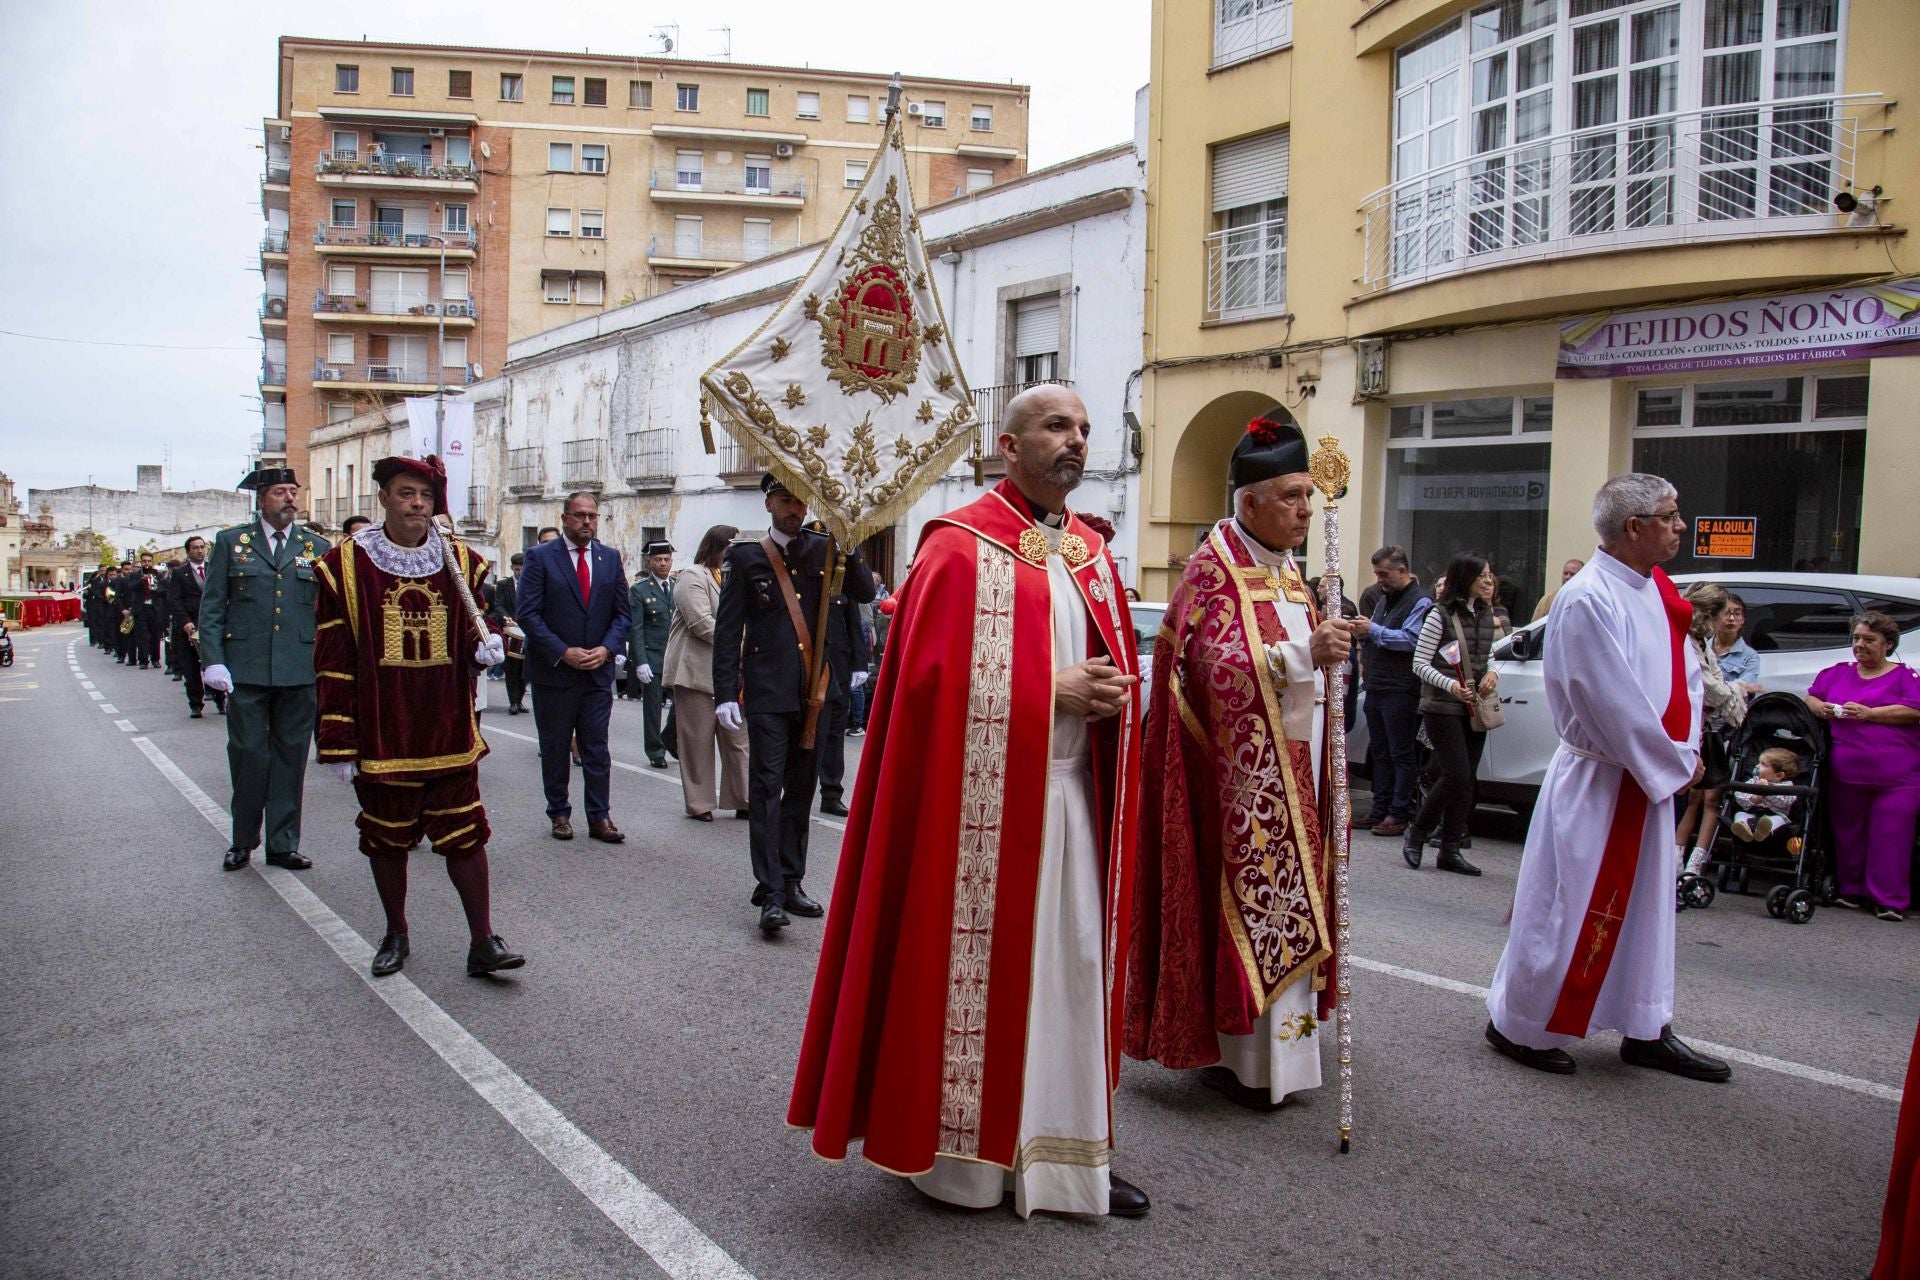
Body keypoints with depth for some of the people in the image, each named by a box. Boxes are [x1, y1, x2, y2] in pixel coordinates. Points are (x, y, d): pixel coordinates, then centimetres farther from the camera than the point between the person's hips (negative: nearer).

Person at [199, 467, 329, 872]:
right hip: (246, 670, -1)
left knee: (290, 757, 6)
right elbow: (211, 607, 4)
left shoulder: (316, 546, 10)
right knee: (248, 755, 3)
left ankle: (283, 844, 15)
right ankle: (243, 841, 18)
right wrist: (212, 660, -6)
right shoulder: (231, 542, 7)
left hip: (299, 672, 1)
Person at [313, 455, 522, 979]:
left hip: (450, 734, 1)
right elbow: (333, 661, -3)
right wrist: (338, 743, -5)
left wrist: (483, 647, -7)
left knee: (465, 836, 3)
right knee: (386, 839, 12)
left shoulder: (461, 562, 4)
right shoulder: (346, 564, -4)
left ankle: (483, 941, 10)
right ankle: (395, 935, 30)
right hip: (381, 737, -1)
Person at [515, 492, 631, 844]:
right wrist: (563, 652, -16)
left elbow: (621, 613, 9)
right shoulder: (540, 557, -3)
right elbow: (527, 613, -9)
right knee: (555, 748, 8)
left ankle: (600, 817, 9)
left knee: (597, 748, 4)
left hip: (598, 670, 3)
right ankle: (559, 814, 19)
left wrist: (606, 649, -8)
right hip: (553, 670, -2)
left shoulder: (610, 558, 8)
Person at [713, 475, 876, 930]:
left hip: (811, 689, 4)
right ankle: (770, 894, -7)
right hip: (767, 690, -4)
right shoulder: (746, 557, 2)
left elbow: (864, 593, 0)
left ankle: (791, 882, 21)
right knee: (766, 787, -7)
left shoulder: (821, 550, 10)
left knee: (801, 789, 11)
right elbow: (727, 628, -1)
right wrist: (725, 693, -8)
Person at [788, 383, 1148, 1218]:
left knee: (1072, 965, 10)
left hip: (1073, 796, 7)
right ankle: (957, 1155, 19)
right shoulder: (961, 546, -8)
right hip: (985, 800, -6)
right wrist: (1051, 690, -17)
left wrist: (1111, 693, -3)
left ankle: (1063, 1149, 22)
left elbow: (1116, 665, 19)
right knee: (972, 965, 3)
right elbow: (931, 676, -15)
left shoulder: (1091, 553, 13)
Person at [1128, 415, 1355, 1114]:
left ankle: (1275, 1045, 22)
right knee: (1244, 904, -5)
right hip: (1239, 777, -9)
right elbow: (1219, 668, -24)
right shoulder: (1213, 569, -11)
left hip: (1291, 775, 9)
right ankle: (1236, 1055, 5)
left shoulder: (1285, 573, 16)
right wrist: (1305, 652, -34)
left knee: (1283, 907, 12)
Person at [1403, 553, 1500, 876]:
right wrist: (1450, 685, -22)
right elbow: (1420, 664, -8)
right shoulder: (1440, 615, -9)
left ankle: (1450, 850, 12)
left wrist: (1492, 673, 2)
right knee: (1456, 775, -13)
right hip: (1443, 708, -7)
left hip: (1474, 707, 7)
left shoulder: (1485, 614, 12)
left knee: (1466, 780, 5)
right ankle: (1416, 832, 8)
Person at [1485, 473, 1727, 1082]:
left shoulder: (1658, 590, 7)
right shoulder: (1588, 599, -21)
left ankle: (1647, 1031, 29)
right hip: (1597, 781, -9)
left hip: (1652, 777, 9)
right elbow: (1617, 705, -22)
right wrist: (1676, 763, -12)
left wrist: (1685, 750, -2)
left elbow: (1686, 673, 11)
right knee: (1571, 907, 1)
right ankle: (1518, 1025, 17)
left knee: (1646, 904, 16)